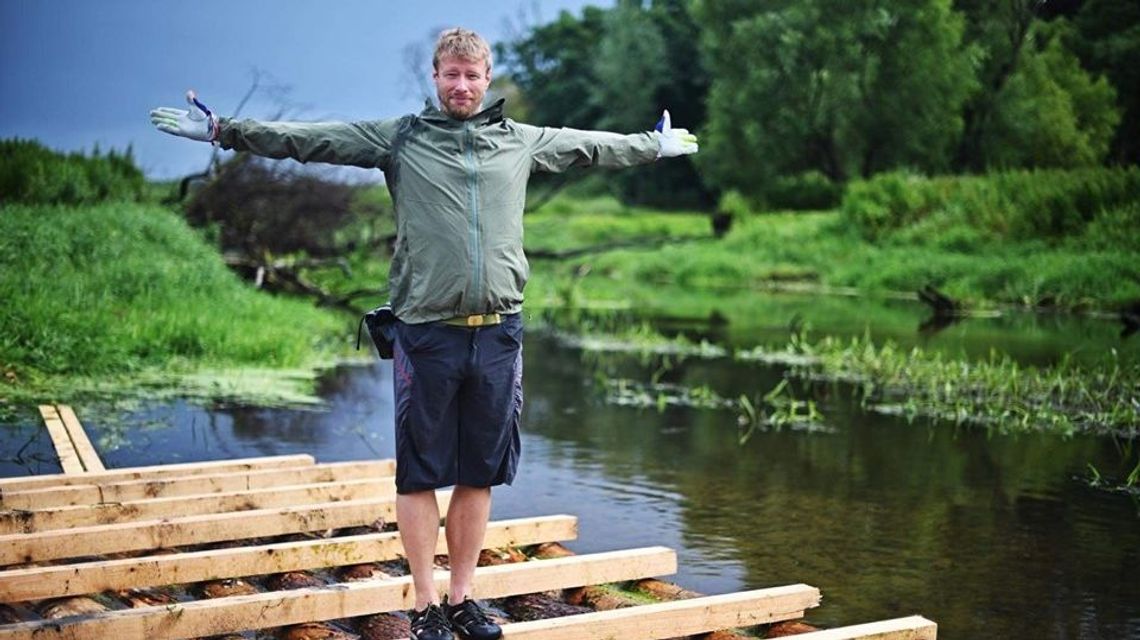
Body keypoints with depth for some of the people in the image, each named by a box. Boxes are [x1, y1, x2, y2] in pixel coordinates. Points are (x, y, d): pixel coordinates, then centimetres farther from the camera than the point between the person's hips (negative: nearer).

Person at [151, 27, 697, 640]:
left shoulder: (522, 142, 12)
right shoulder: (398, 138, 4)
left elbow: (594, 145, 26)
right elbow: (302, 138, 2)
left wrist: (656, 145, 35)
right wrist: (220, 129, -3)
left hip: (497, 333, 3)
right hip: (426, 332, -2)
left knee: (479, 474, 9)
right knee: (420, 474, 3)